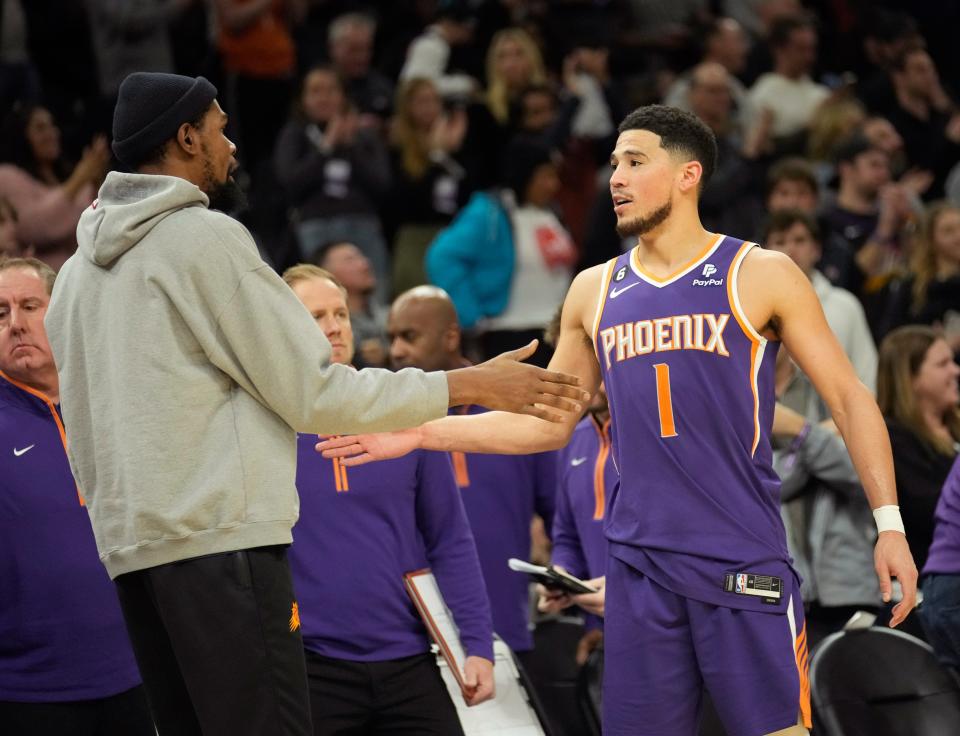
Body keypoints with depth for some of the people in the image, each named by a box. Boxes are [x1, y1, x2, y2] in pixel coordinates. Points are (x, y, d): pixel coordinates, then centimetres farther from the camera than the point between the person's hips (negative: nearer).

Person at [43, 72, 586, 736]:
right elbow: (315, 393, -7)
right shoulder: (205, 236, -5)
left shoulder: (79, 269, 18)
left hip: (128, 546, 8)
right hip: (220, 536, -8)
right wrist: (472, 386, -1)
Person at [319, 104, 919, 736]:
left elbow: (849, 399, 1)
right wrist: (420, 434, 12)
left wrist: (889, 523, -8)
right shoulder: (595, 290, 13)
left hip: (745, 562, -4)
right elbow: (548, 422, 20)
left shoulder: (759, 275, 1)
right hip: (639, 563, 4)